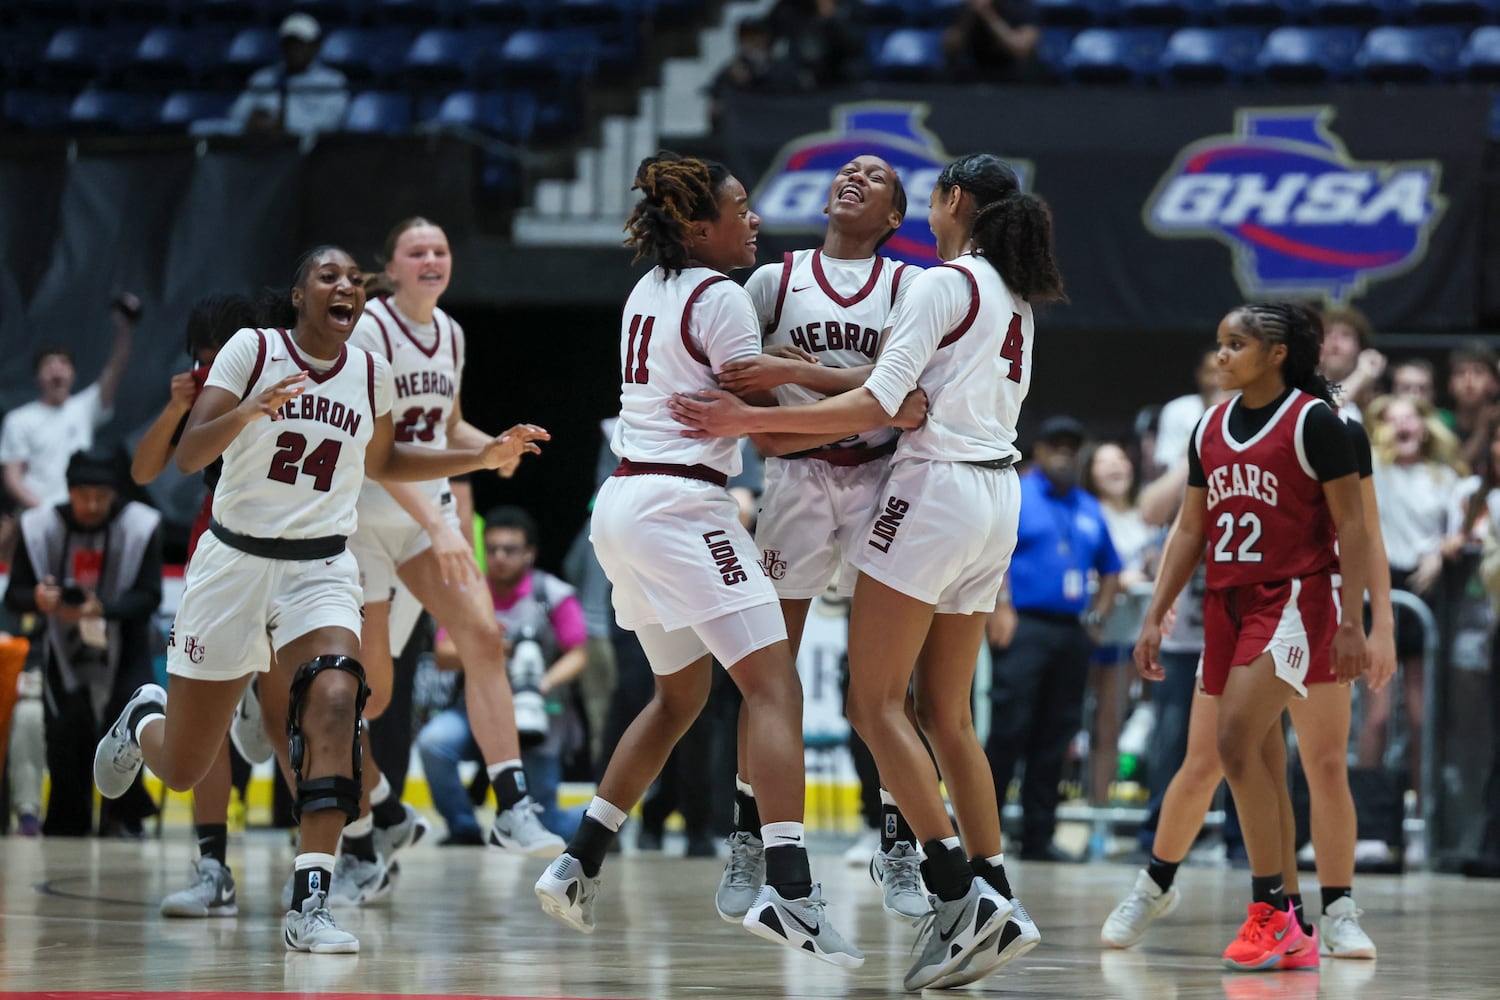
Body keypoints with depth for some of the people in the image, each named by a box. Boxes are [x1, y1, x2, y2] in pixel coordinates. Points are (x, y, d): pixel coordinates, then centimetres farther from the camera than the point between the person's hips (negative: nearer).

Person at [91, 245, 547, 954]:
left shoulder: (371, 373, 5)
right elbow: (188, 456, -13)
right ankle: (143, 719, 44)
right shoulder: (253, 349, -7)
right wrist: (249, 413, -32)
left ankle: (310, 901, -31)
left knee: (335, 699, -30)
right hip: (235, 559, -2)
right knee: (182, 769, 4)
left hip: (321, 569, 2)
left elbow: (382, 462, 24)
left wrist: (483, 458, 14)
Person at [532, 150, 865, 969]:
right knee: (774, 685, -13)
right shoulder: (719, 298, -9)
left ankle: (579, 864, 17)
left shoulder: (647, 293, 16)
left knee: (681, 694, 22)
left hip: (622, 503, 9)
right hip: (681, 504, -9)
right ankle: (787, 888, -28)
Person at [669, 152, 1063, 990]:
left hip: (936, 487, -8)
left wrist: (751, 420, -16)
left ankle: (959, 895, -15)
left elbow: (882, 404, -16)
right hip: (999, 495, 8)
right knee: (946, 714, 11)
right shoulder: (1014, 300, 16)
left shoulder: (945, 284, -10)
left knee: (877, 704, -6)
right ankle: (995, 904, 6)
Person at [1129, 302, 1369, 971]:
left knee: (1236, 739, -20)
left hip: (1294, 599, -7)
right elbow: (1190, 528, 17)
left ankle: (1268, 911, -13)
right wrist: (1154, 619, 11)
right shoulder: (1210, 429, 12)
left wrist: (1351, 623, -15)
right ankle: (1289, 934, 10)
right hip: (1228, 602, 7)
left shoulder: (1313, 420, -8)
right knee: (1263, 768, 6)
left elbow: (1351, 525, -9)